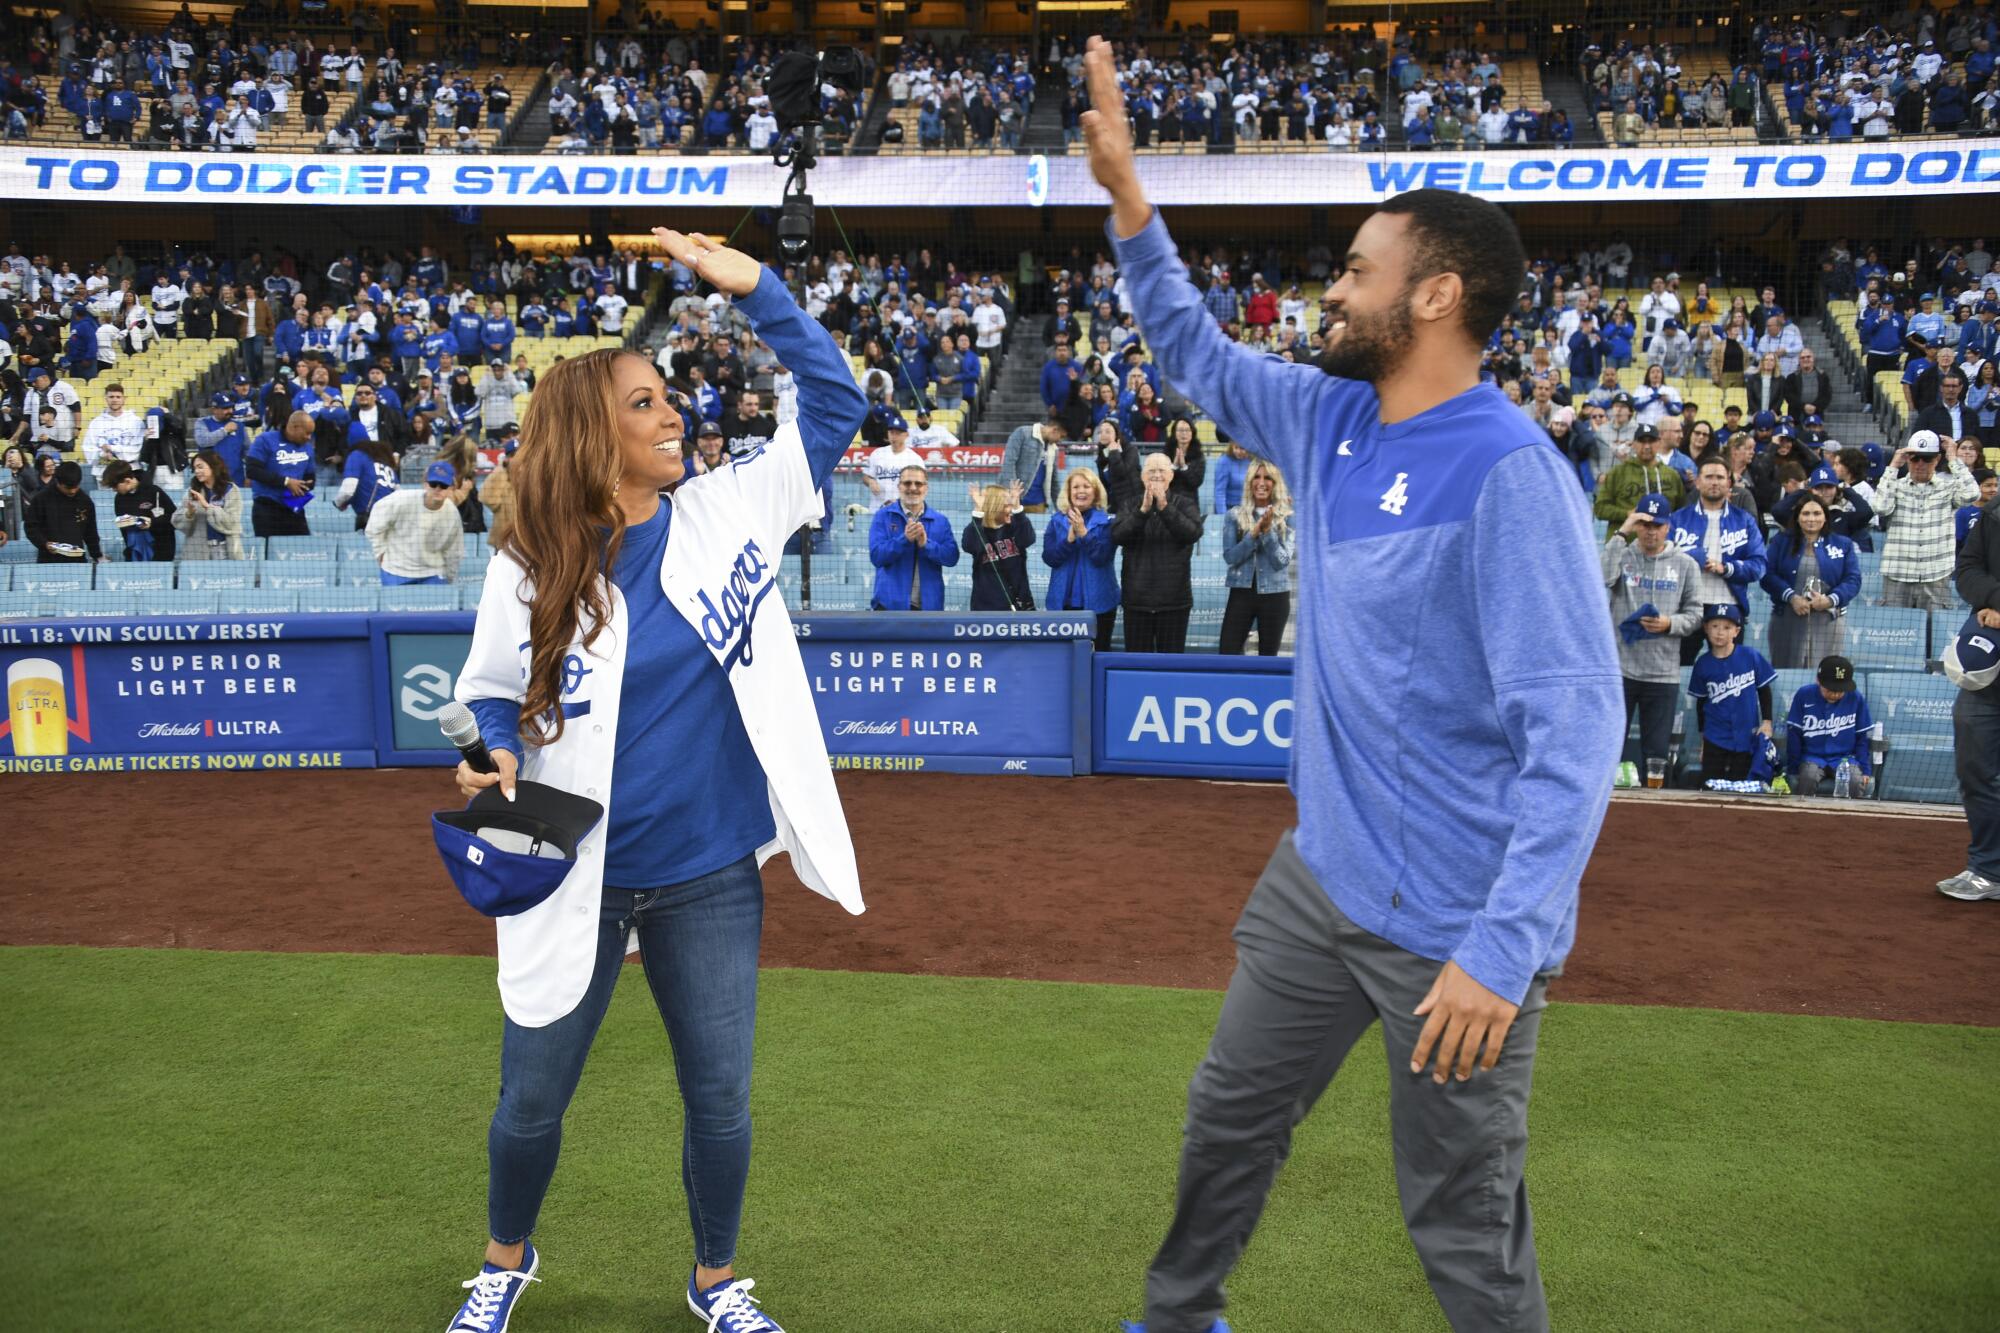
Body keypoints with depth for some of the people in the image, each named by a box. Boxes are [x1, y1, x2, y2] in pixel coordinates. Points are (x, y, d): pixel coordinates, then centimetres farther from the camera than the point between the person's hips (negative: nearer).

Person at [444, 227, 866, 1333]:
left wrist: (753, 288, -13)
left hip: (710, 880, 1)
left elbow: (834, 405, -4)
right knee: (530, 1105, 16)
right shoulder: (529, 571, -7)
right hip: (575, 880, 0)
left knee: (720, 1104, 13)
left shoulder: (728, 513, -4)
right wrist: (498, 758, -16)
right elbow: (492, 697, 6)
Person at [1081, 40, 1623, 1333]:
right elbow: (1195, 349, 19)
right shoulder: (1332, 422, 2)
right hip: (1321, 878, 8)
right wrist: (1127, 194, 10)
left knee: (1466, 1229, 8)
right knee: (1230, 1114, 22)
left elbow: (1575, 724, -25)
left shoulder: (1509, 474, -21)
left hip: (1454, 926, -7)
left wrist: (1505, 949, -30)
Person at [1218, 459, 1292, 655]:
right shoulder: (1235, 515, 2)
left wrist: (1268, 531, -20)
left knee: (1268, 656, 9)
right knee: (1227, 653, -6)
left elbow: (1282, 561, -9)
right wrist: (1255, 532, -17)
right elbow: (1230, 556, -7)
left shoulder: (1286, 518, -1)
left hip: (1275, 595, 0)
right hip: (1242, 593, 0)